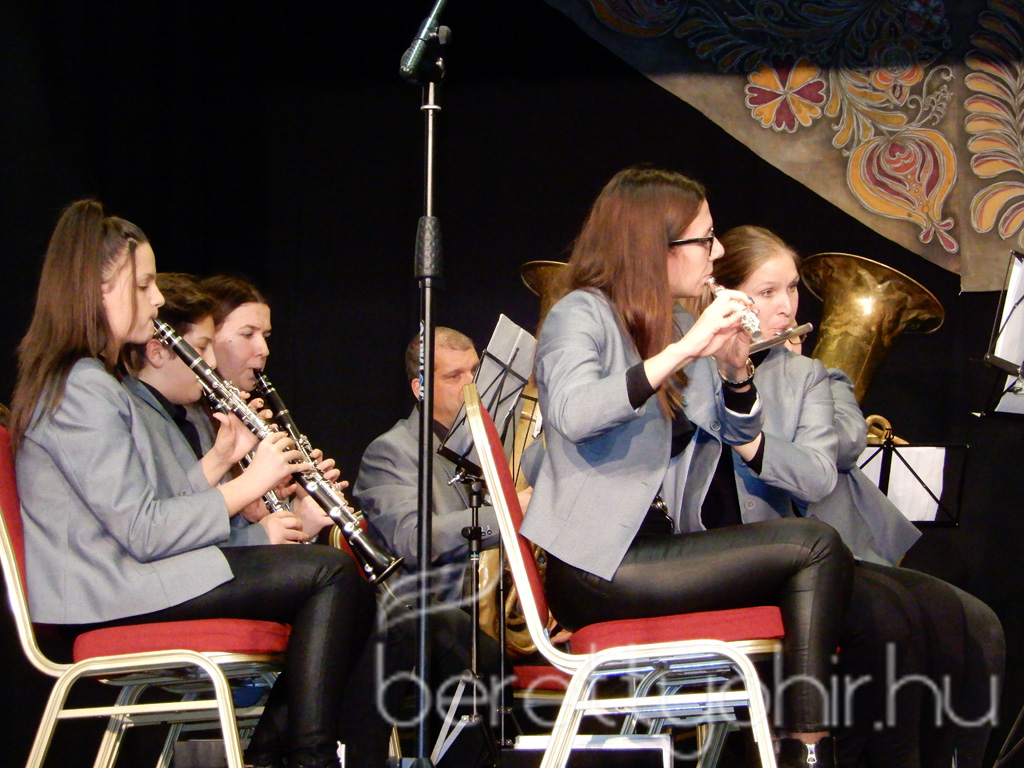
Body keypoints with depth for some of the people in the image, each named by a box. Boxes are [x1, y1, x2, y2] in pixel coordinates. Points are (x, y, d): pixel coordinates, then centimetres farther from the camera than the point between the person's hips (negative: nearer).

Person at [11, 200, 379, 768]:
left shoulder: (96, 381, 18)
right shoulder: (81, 391, -16)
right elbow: (142, 532, -21)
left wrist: (220, 458, 4)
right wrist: (247, 485, -13)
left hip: (125, 579, 10)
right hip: (105, 598, -10)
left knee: (330, 581, 7)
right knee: (332, 576, -16)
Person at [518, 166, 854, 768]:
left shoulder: (684, 329, 17)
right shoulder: (582, 314, -5)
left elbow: (741, 441, 18)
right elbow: (573, 413, -26)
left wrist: (736, 372, -1)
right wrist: (684, 350, -28)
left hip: (662, 553, 7)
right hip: (595, 567, -7)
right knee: (815, 547, -18)